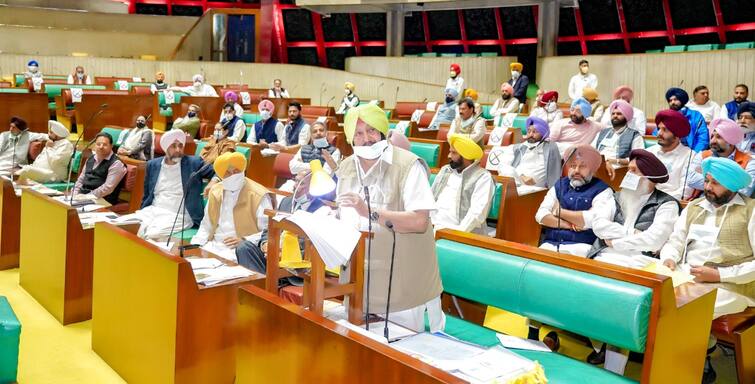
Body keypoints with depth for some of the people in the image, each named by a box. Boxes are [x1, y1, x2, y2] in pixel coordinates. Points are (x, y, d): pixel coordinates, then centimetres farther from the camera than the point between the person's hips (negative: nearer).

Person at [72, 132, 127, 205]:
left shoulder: (116, 164, -8)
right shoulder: (91, 159, 18)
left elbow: (108, 188, -16)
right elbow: (81, 179, 22)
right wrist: (74, 195, 4)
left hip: (101, 201, -7)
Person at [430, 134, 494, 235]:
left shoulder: (483, 177, -4)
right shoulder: (445, 170, 17)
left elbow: (478, 212, -14)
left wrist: (458, 233, -22)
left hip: (464, 232, -6)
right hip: (434, 227, 6)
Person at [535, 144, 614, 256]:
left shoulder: (602, 190, 4)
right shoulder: (559, 185, 17)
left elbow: (597, 219, -13)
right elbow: (541, 215, 7)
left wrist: (559, 212, -1)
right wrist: (570, 225, -9)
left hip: (581, 246, -4)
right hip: (550, 244, 4)